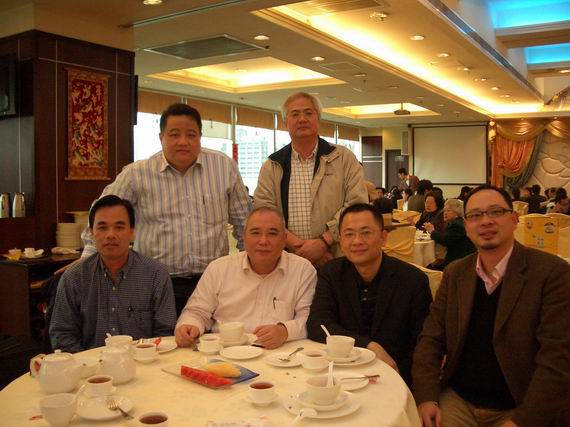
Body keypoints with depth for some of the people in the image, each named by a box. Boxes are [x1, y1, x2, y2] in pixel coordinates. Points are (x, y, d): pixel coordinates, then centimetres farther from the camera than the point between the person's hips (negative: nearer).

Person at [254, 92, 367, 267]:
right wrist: (296, 245, -16)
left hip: (335, 260, -1)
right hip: (286, 261, 1)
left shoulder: (344, 159, 3)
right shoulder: (272, 166, 7)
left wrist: (323, 242, -16)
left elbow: (357, 204, -7)